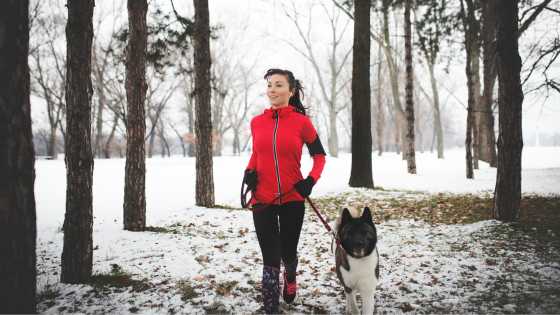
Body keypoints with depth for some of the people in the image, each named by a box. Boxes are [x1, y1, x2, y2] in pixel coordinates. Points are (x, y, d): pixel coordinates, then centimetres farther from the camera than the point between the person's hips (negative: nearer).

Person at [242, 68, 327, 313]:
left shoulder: (302, 122, -6)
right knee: (270, 260, -2)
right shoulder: (256, 122, 1)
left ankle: (290, 277, 51)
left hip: (292, 200, -1)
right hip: (262, 200, 1)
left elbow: (319, 156, 4)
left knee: (287, 253, 16)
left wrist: (311, 180, -12)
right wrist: (249, 172, -1)